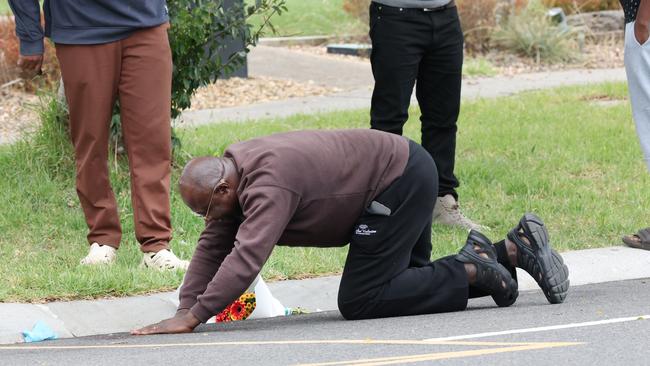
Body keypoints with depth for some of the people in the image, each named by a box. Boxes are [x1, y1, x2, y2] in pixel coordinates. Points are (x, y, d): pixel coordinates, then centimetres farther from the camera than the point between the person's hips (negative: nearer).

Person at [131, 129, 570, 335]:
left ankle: (471, 270, -5)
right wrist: (184, 308, -2)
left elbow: (246, 258, -35)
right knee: (407, 283, 21)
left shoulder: (268, 184, -27)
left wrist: (193, 317, -35)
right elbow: (213, 247, 7)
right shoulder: (233, 176, 3)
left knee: (360, 301, -11)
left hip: (400, 184, -10)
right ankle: (514, 247, 16)